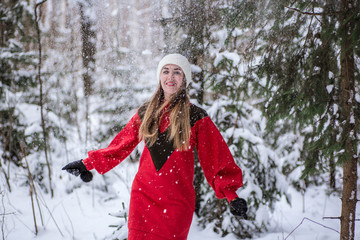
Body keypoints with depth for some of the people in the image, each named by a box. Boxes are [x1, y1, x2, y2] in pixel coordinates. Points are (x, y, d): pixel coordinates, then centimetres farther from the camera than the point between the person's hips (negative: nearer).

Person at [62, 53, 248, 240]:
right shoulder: (145, 113, 9)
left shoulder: (196, 117, -1)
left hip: (177, 200, -3)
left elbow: (216, 158, -1)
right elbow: (121, 145, 16)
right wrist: (88, 164, 17)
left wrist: (232, 195, -7)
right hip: (143, 195, 3)